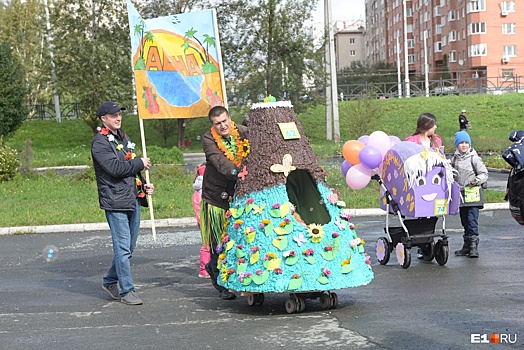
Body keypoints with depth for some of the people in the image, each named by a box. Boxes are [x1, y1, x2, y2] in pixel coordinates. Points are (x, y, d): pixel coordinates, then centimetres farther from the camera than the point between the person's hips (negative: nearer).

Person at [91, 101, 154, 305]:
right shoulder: (100, 142, -9)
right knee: (123, 247, -6)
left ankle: (110, 281, 29)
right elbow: (115, 168, -22)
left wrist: (144, 185, 11)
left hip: (133, 199, 9)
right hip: (115, 202, -9)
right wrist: (140, 163, -10)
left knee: (129, 247, 13)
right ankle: (126, 291, 2)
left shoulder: (123, 137, 20)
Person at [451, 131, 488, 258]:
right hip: (460, 194, 6)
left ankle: (474, 247, -8)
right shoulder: (455, 158, 12)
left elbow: (485, 174, -7)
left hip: (473, 195, -6)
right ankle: (467, 246, 21)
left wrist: (477, 181, -23)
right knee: (465, 222, 13)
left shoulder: (474, 158, -6)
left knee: (472, 220, -11)